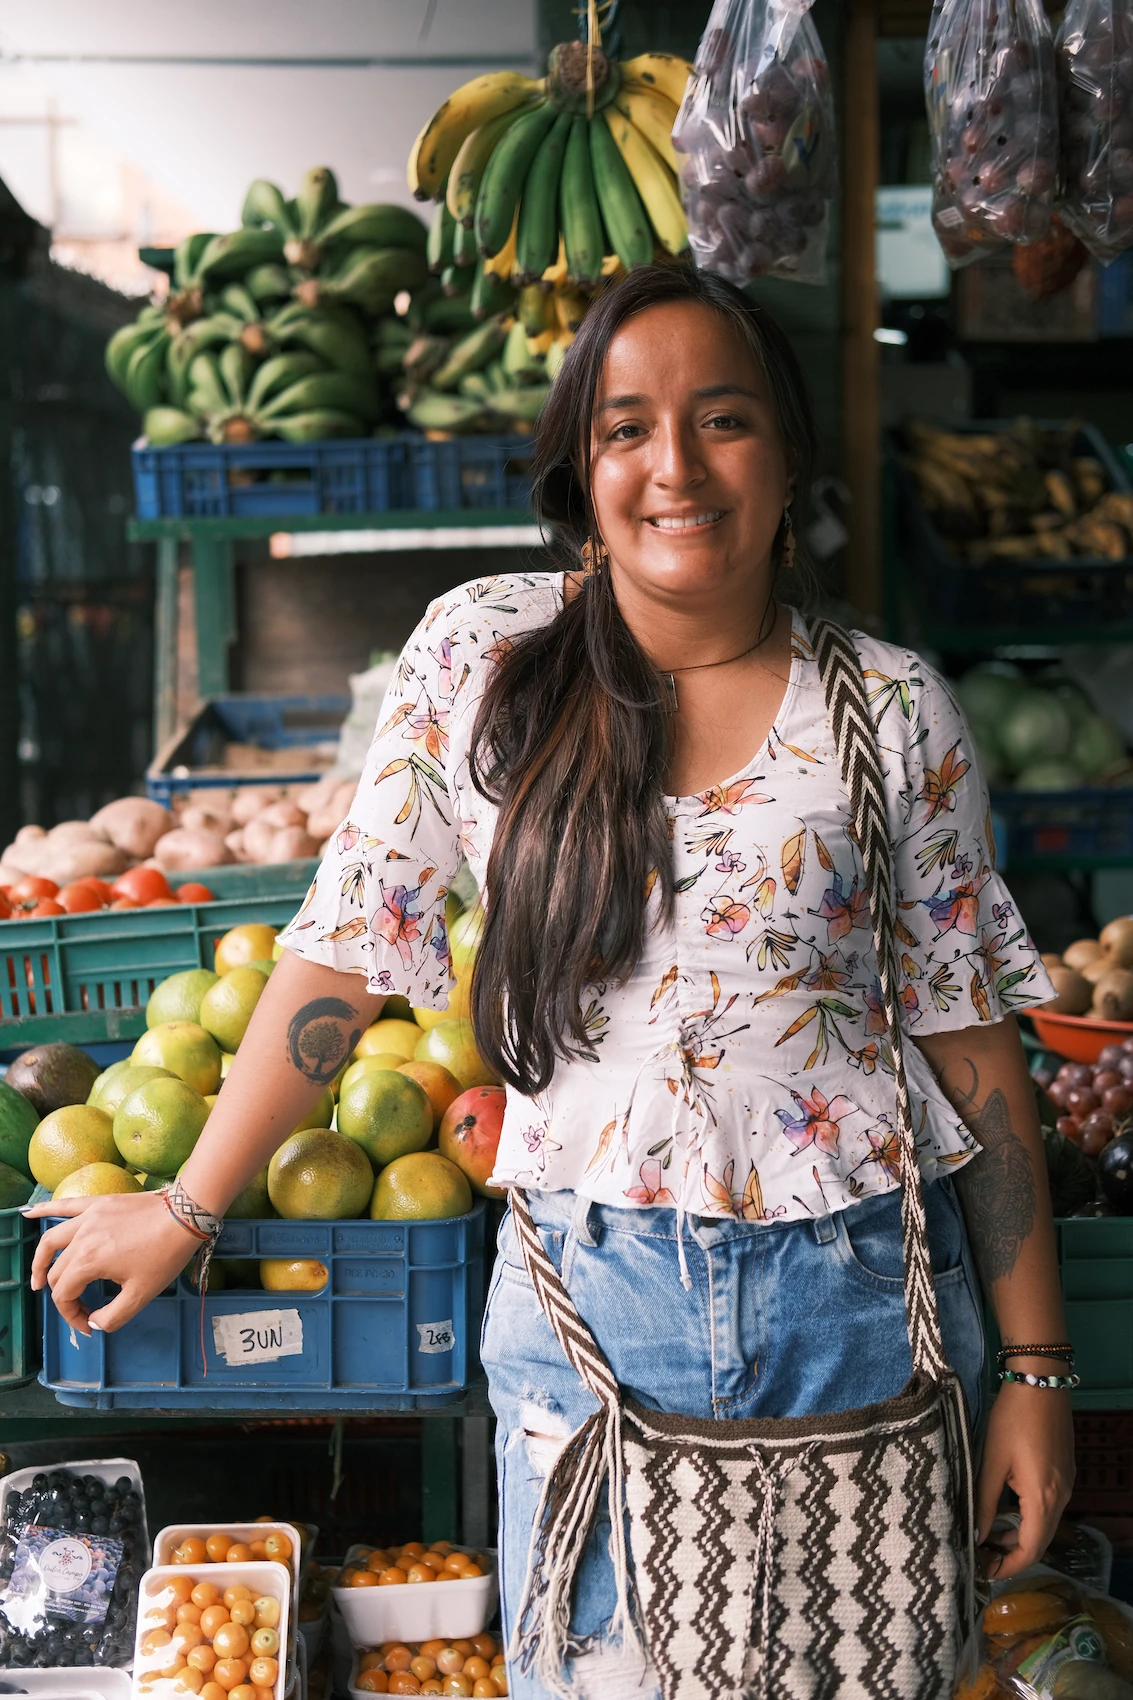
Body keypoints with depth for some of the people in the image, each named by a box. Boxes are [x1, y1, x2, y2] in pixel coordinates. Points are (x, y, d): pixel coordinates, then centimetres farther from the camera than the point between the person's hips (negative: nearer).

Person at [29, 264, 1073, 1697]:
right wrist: (185, 1207, 7)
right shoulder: (480, 654, -1)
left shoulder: (895, 714, -1)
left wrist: (1032, 1365, 1)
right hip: (589, 1308, 0)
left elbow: (972, 1042, 2)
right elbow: (346, 946, 4)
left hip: (863, 1306, 1)